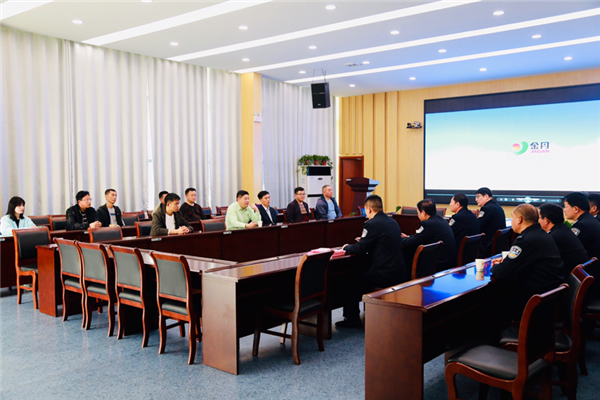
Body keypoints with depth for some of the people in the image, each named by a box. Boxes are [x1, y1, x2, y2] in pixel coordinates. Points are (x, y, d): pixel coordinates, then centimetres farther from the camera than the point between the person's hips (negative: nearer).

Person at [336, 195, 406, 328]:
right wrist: (363, 241, 29)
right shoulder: (393, 222, 11)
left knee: (353, 281, 8)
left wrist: (347, 247, 9)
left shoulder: (372, 224, -14)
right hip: (400, 273, 9)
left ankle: (352, 319, 19)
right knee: (364, 276, 29)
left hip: (386, 276, -9)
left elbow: (360, 249, -11)